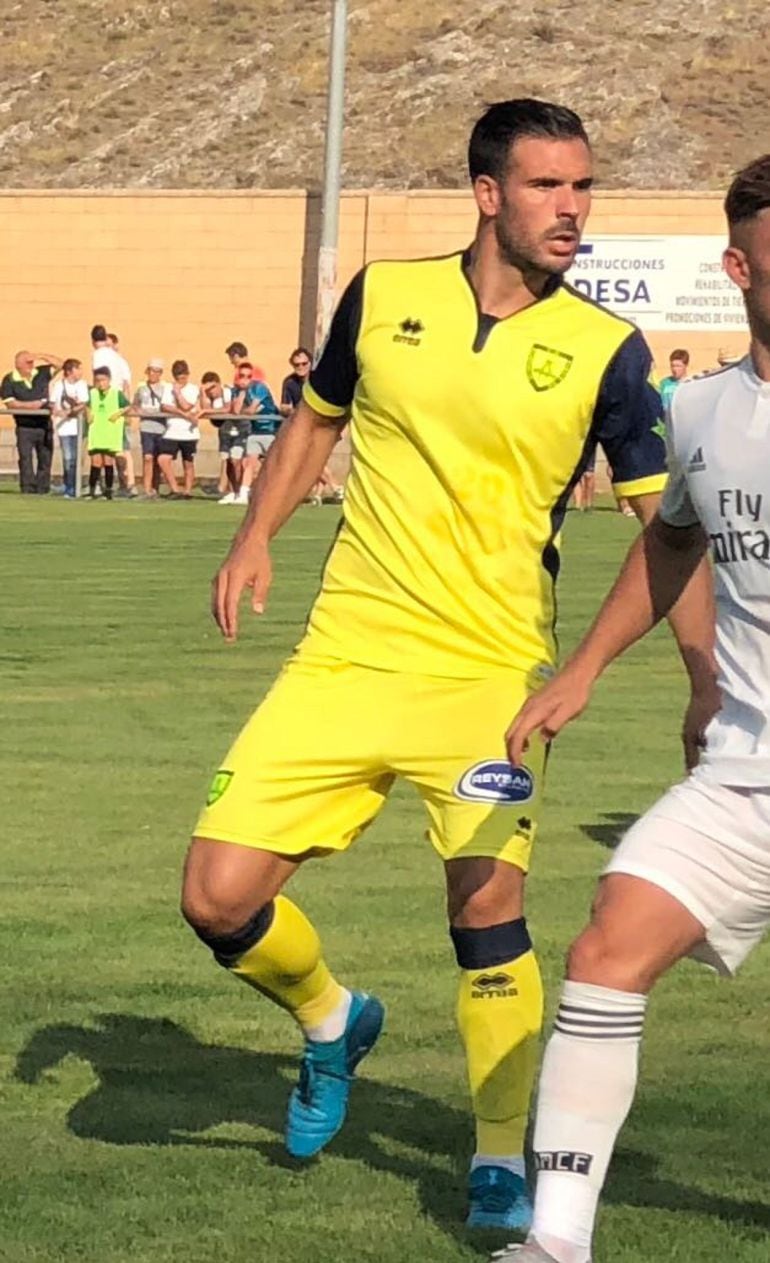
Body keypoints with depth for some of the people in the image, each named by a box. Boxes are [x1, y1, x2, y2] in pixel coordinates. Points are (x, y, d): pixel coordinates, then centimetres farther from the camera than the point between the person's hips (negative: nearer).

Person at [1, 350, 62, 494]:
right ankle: (28, 489, -6)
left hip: (44, 425, 3)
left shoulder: (41, 374, 4)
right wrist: (28, 405, -19)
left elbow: (59, 365, 3)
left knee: (45, 459, 6)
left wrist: (42, 357, -5)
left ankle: (43, 490, 12)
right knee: (26, 460, -7)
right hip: (25, 427, -3)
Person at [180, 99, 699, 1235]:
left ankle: (500, 1166, 2)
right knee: (219, 897, -4)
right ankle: (332, 1023, 29)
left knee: (487, 905, -17)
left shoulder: (605, 350, -3)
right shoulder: (384, 294, 3)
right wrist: (255, 539, 8)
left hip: (492, 671, -2)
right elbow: (317, 418, 20)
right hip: (346, 657, 2)